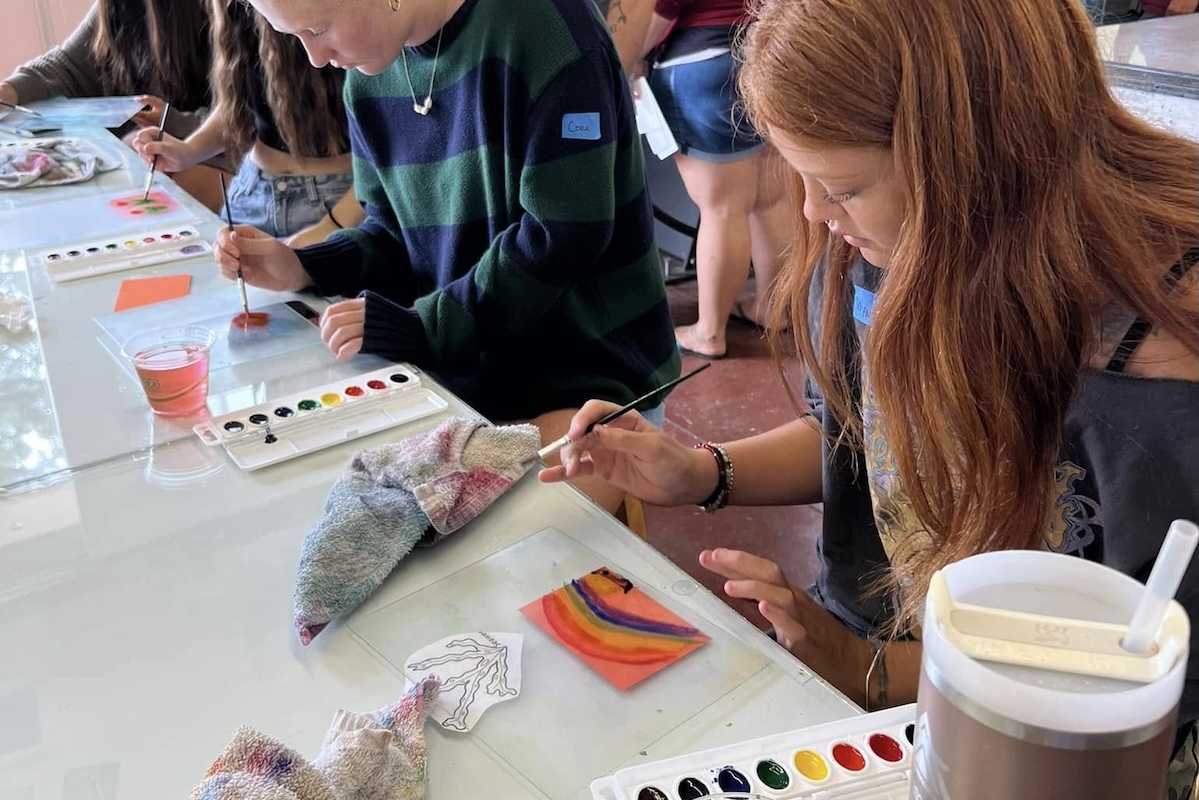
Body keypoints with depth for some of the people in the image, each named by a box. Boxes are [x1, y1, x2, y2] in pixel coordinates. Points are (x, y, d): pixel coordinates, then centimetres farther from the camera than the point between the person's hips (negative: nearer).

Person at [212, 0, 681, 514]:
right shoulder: (368, 78, 5)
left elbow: (564, 238, -21)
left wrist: (424, 326, -19)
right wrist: (301, 268, -3)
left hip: (588, 361, -6)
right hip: (454, 364, 7)